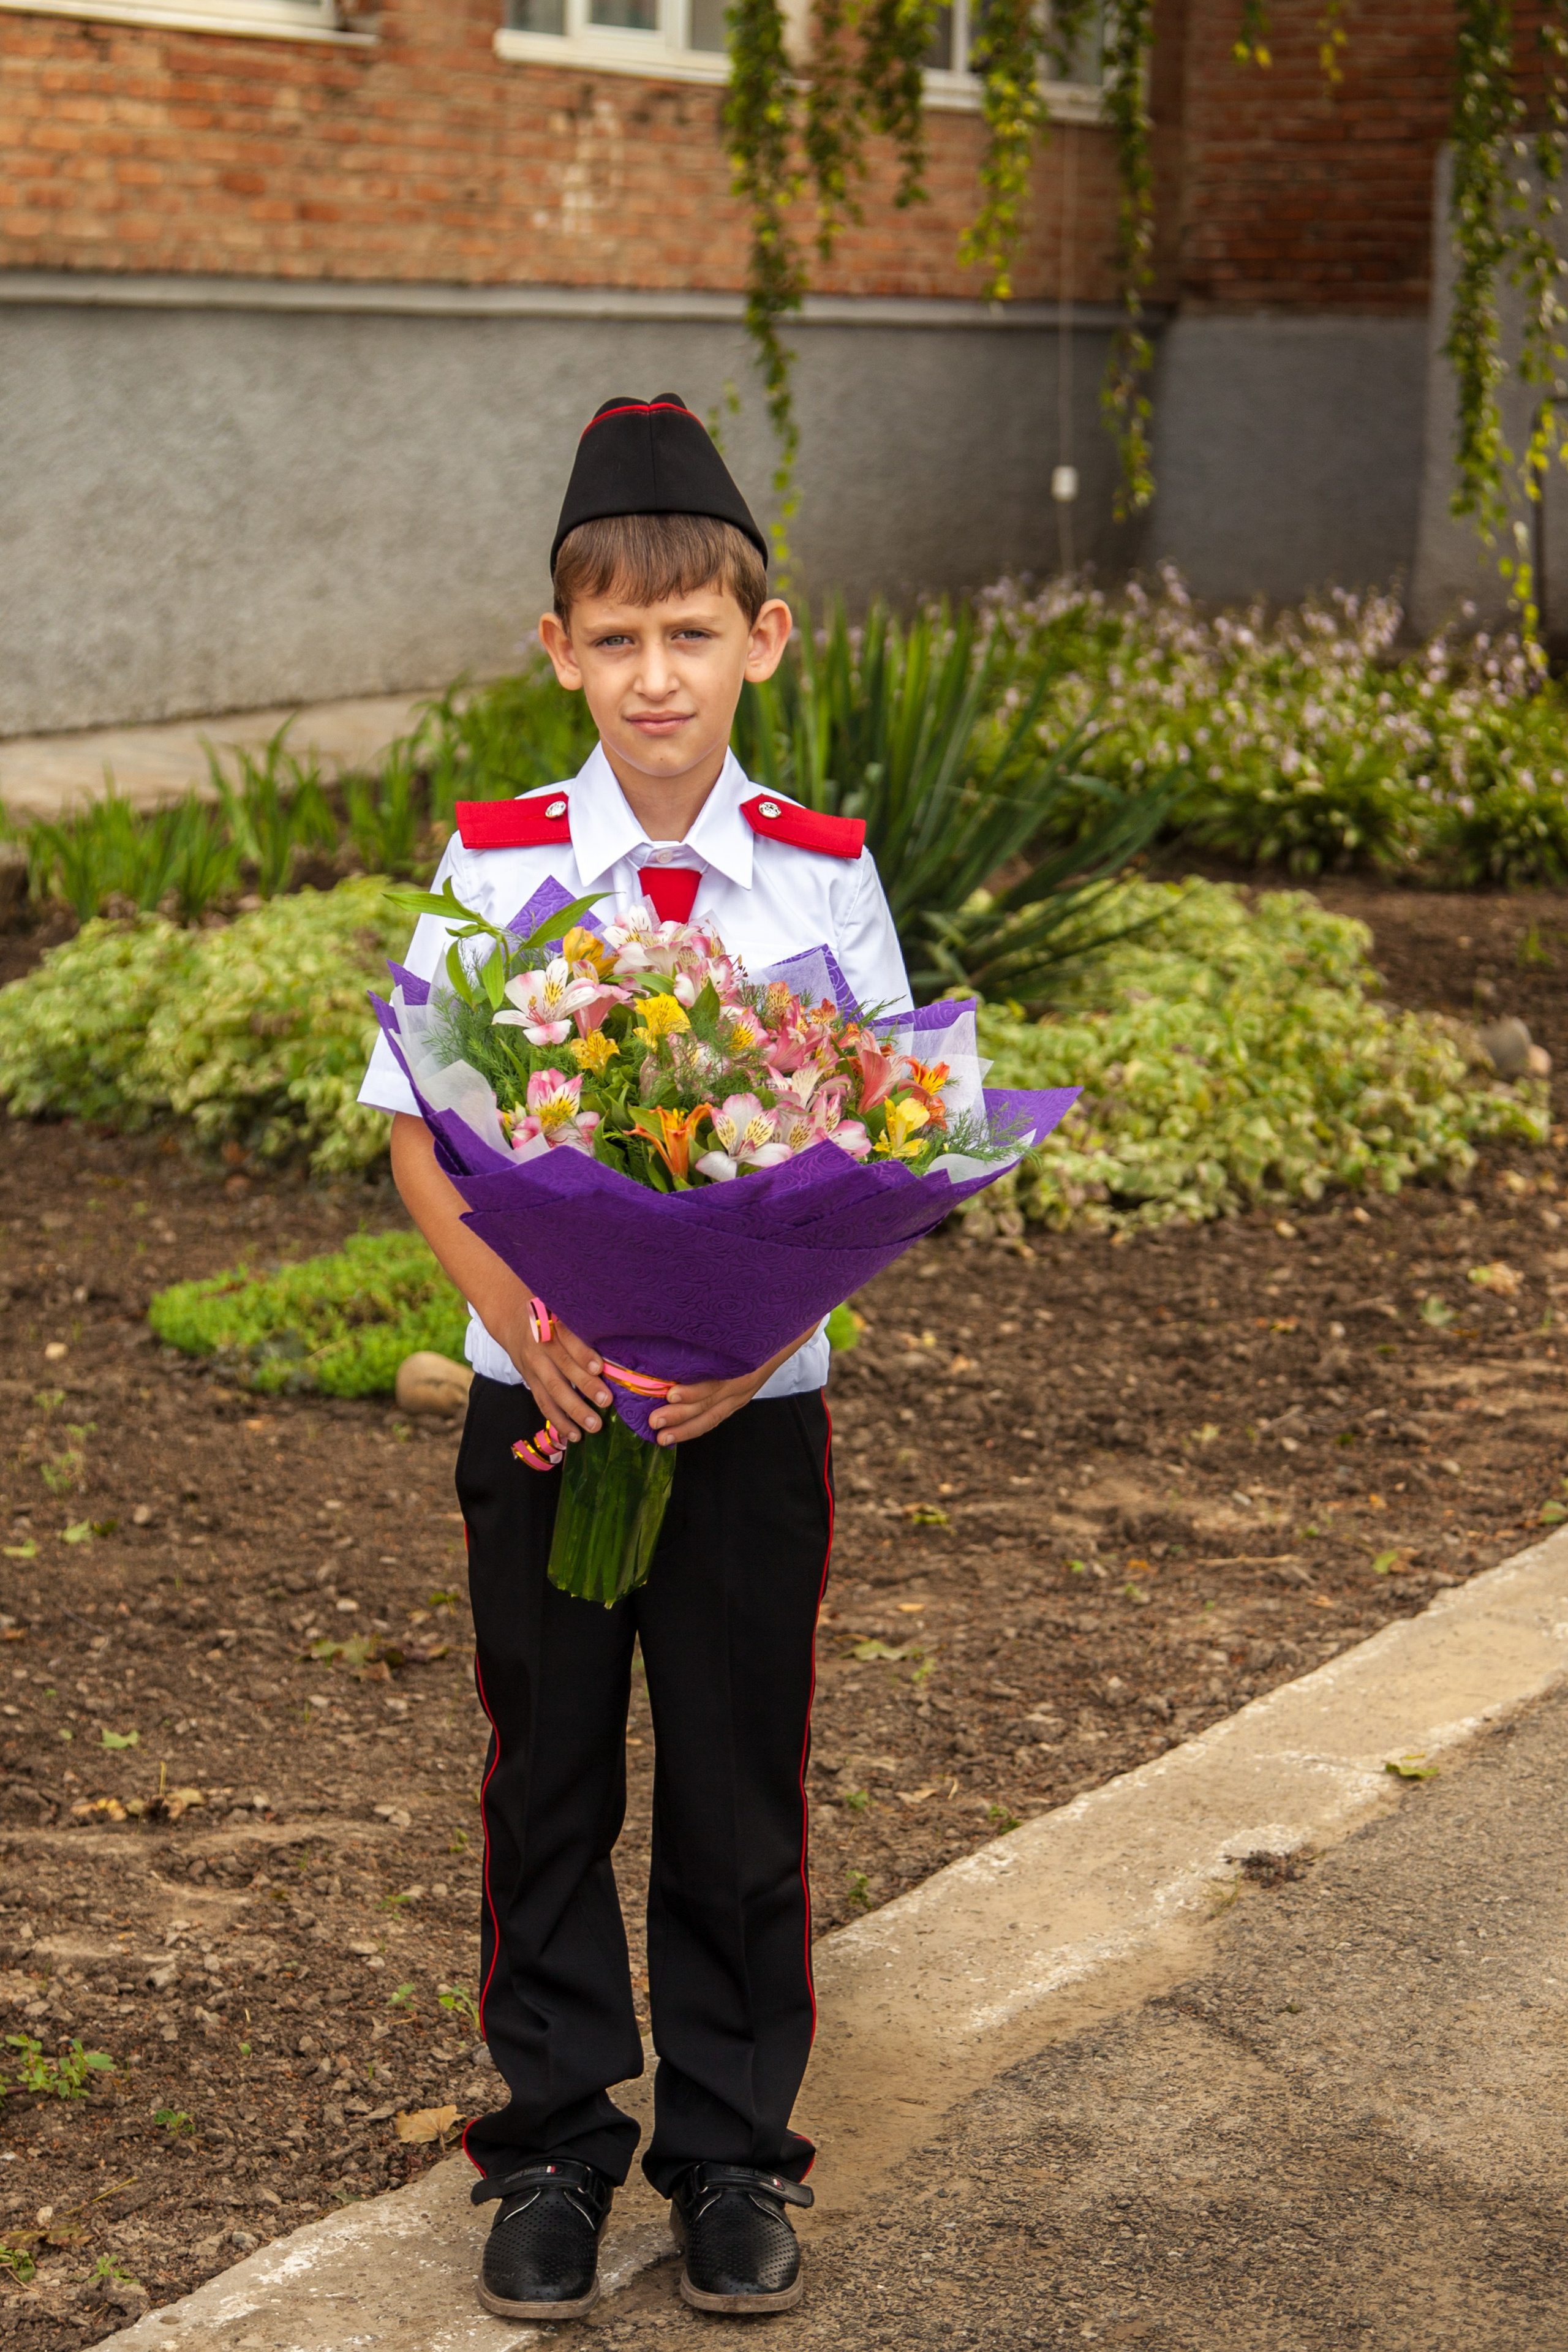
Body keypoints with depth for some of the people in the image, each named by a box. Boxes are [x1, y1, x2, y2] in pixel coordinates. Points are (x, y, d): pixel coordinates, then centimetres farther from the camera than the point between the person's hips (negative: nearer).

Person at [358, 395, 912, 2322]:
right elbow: (417, 1137, -4)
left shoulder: (822, 877, -3)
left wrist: (767, 1326, -18)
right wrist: (530, 1326, -19)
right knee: (549, 1783, 10)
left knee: (739, 1789, 9)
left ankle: (732, 2151, 26)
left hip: (753, 1406, 0)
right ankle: (554, 2145, 26)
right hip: (541, 1399, 0)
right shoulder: (492, 865, -5)